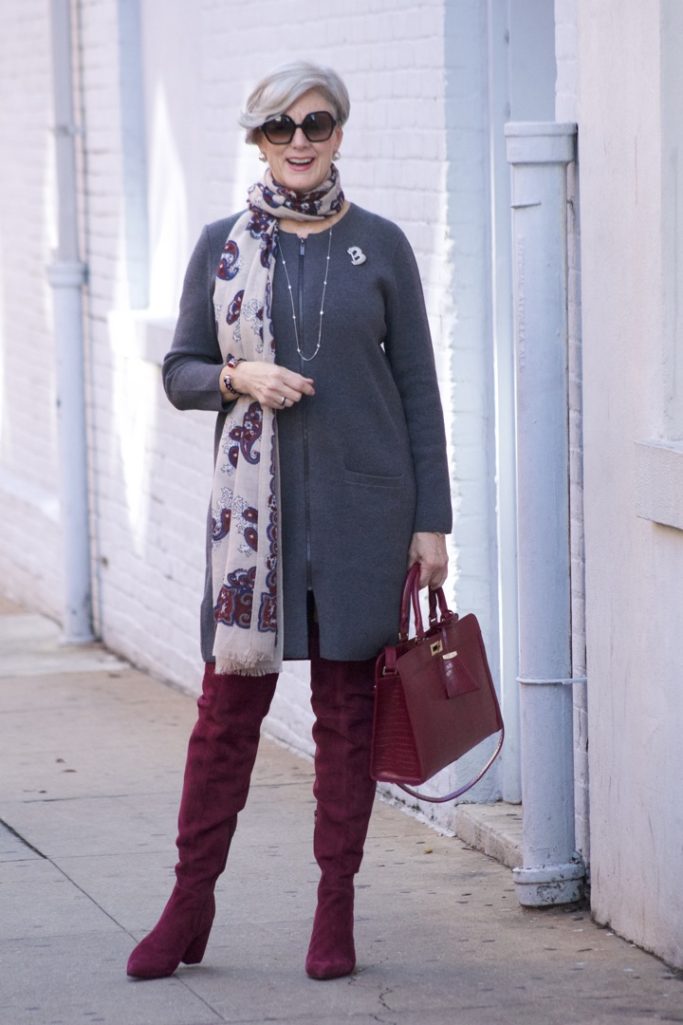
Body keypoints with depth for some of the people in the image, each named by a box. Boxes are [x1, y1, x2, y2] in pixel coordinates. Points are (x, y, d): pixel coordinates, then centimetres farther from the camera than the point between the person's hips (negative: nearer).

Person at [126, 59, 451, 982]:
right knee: (229, 702, 1)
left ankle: (336, 911, 12)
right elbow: (179, 371, 9)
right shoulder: (222, 246, 5)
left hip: (363, 501, 0)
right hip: (255, 500, 1)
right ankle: (190, 906, 10)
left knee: (348, 706, 4)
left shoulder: (379, 246, 2)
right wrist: (238, 377, -13)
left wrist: (432, 520, 0)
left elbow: (417, 386, 4)